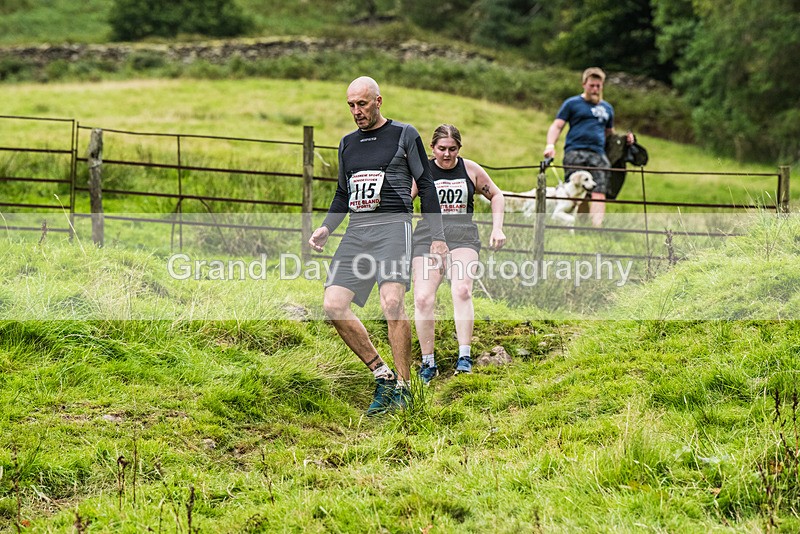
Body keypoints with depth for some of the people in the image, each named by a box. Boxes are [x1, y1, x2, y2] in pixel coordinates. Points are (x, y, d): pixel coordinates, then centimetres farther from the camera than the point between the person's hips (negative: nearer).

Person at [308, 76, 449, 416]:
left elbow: (426, 186, 6)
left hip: (392, 226, -6)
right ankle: (382, 375, 1)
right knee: (333, 305, -10)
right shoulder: (348, 143, 21)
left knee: (392, 301, -25)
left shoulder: (405, 135, 6)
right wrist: (326, 228, 11)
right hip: (356, 232, 6)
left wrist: (437, 237, 0)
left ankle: (403, 387, -16)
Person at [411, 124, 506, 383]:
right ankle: (428, 363, 1)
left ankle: (464, 356, -20)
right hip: (428, 235, 0)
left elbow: (496, 196, 22)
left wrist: (497, 228, 11)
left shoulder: (470, 169, 9)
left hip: (463, 235, 0)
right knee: (422, 298, -12)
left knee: (462, 291, -23)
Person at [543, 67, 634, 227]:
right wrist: (550, 145, -11)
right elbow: (556, 126, 7)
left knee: (599, 193, -13)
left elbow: (609, 133, 36)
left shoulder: (607, 108, 26)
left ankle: (596, 227, -22)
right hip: (575, 152, -4)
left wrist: (624, 139, 16)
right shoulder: (572, 104, 12)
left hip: (598, 155, 4)